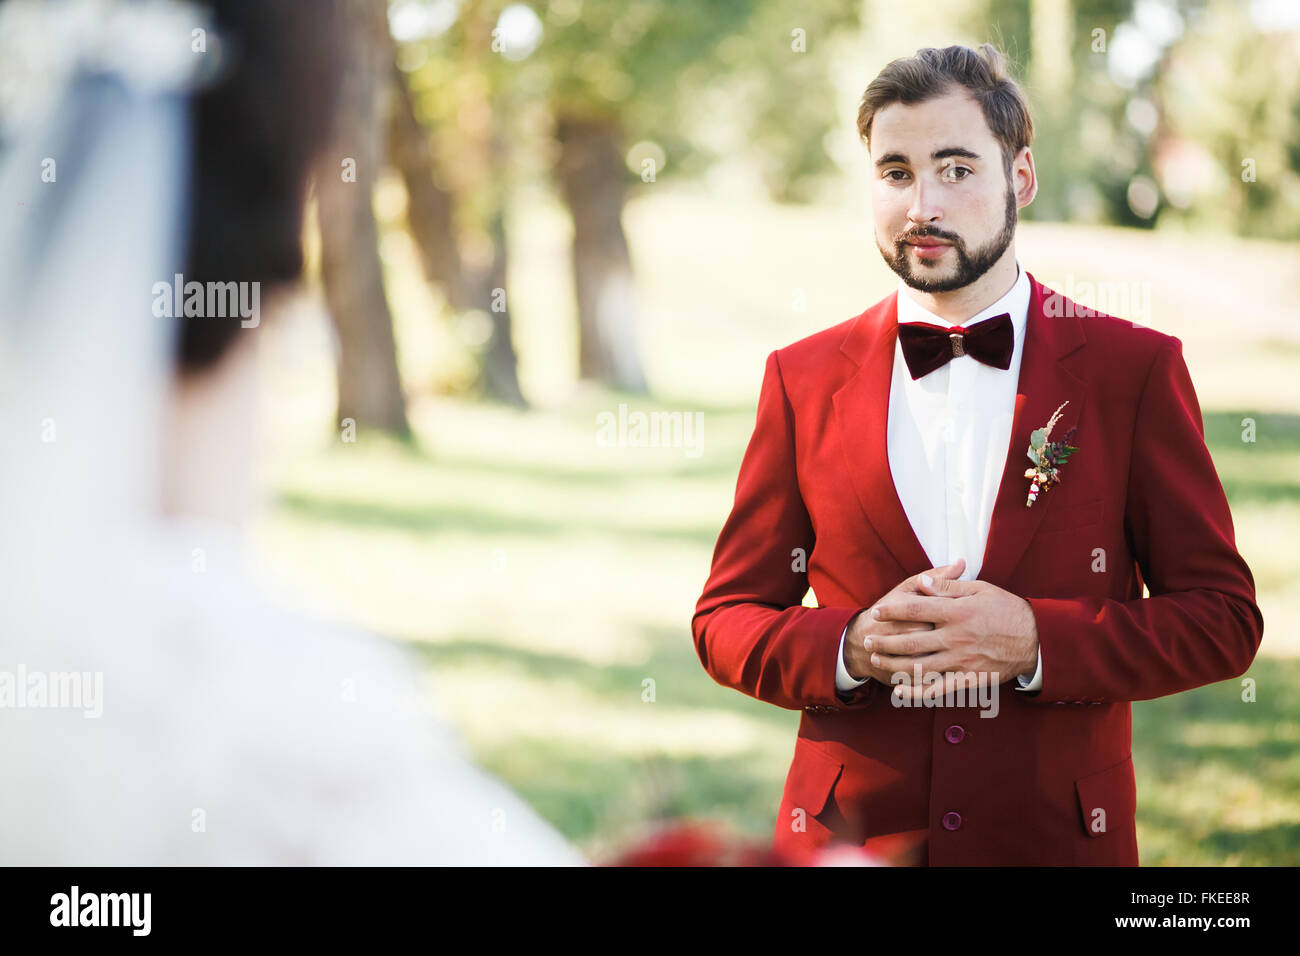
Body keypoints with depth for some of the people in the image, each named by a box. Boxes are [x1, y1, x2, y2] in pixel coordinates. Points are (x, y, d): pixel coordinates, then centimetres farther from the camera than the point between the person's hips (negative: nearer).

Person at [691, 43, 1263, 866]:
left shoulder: (1134, 368, -2)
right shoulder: (804, 379, 3)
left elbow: (1224, 617, -3)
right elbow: (725, 620, 6)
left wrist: (1036, 642, -17)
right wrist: (850, 648, -14)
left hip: (1058, 835, -1)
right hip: (848, 836, 1)